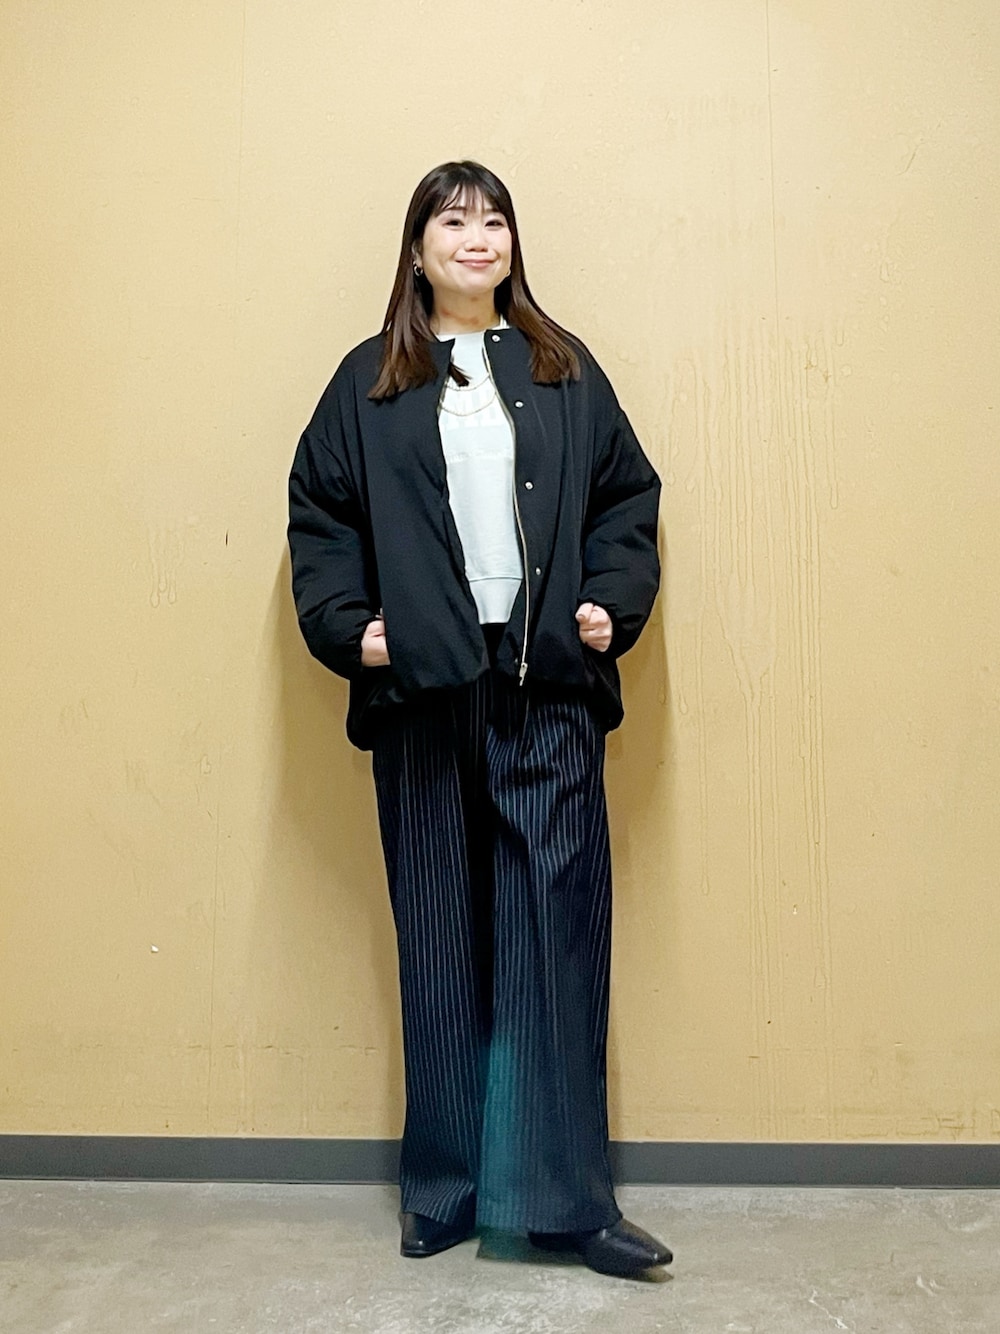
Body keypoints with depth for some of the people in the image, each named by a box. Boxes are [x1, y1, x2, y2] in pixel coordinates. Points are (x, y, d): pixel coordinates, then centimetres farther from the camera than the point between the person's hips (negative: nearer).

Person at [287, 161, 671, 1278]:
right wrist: (345, 624, -4)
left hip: (548, 688, 1)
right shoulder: (370, 382, 11)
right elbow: (318, 514, 9)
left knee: (559, 931, -2)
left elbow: (627, 497, 12)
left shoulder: (564, 370, 14)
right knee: (439, 943, 6)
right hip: (421, 693, 0)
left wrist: (612, 602, -3)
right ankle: (444, 1189, 20)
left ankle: (565, 1194, 9)